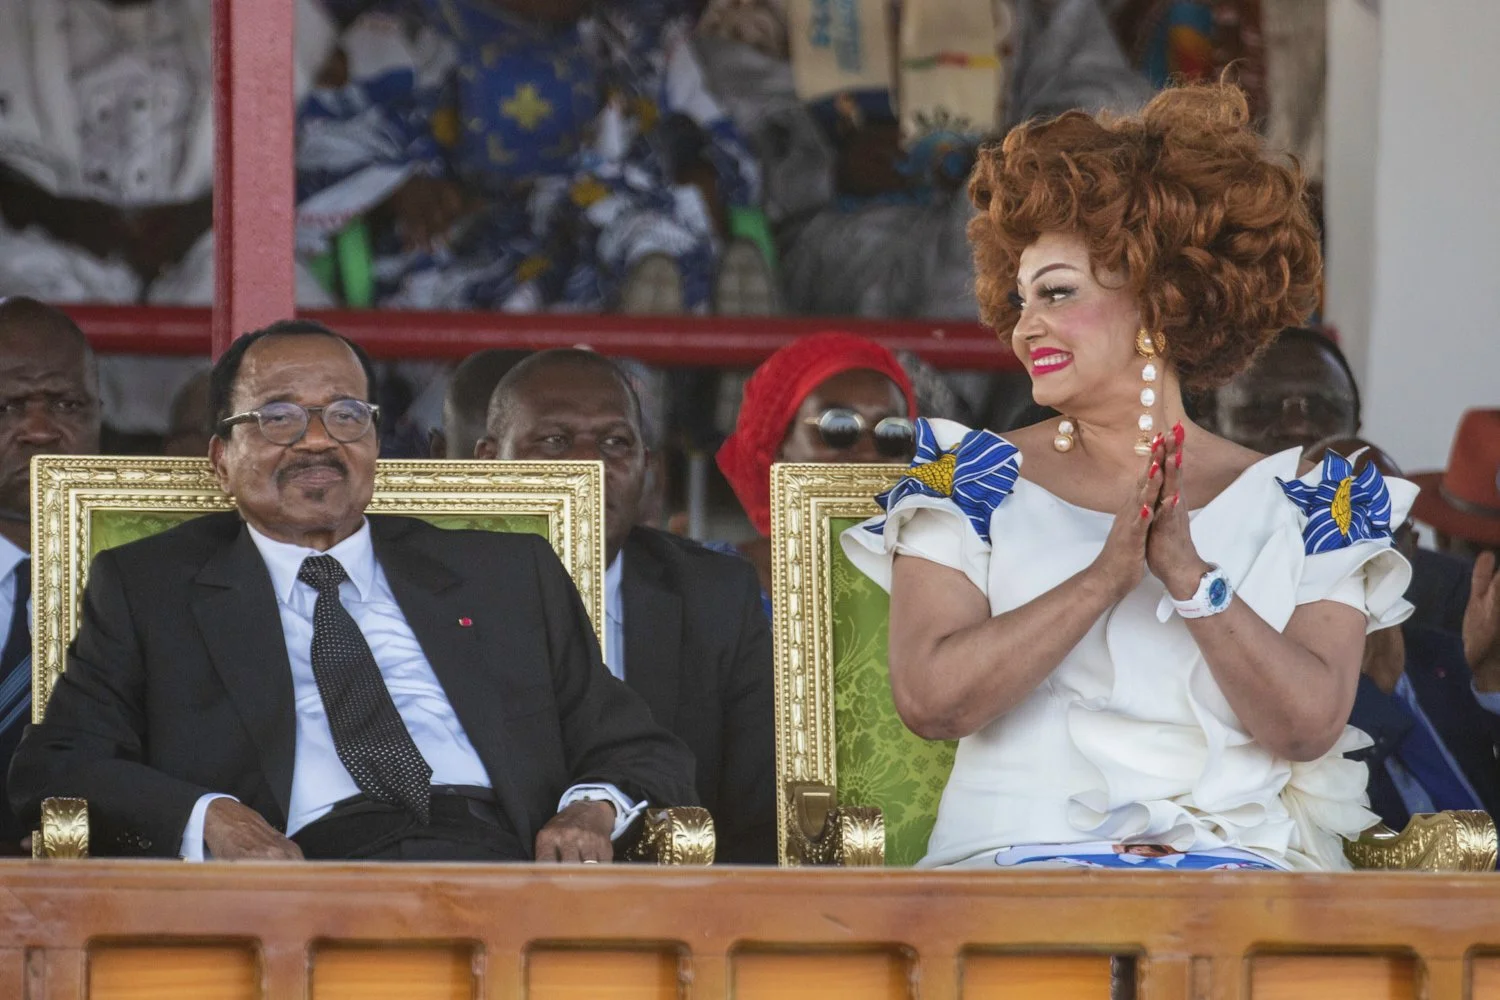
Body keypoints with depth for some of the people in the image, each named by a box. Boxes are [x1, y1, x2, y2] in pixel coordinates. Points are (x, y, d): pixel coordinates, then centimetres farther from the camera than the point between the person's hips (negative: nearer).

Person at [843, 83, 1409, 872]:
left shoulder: (1305, 504, 11)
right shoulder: (974, 482, 10)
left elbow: (1308, 727, -2)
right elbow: (930, 700, -5)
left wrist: (1189, 574, -12)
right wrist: (1108, 573, -11)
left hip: (1244, 859, 1)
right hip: (1023, 851, -1)